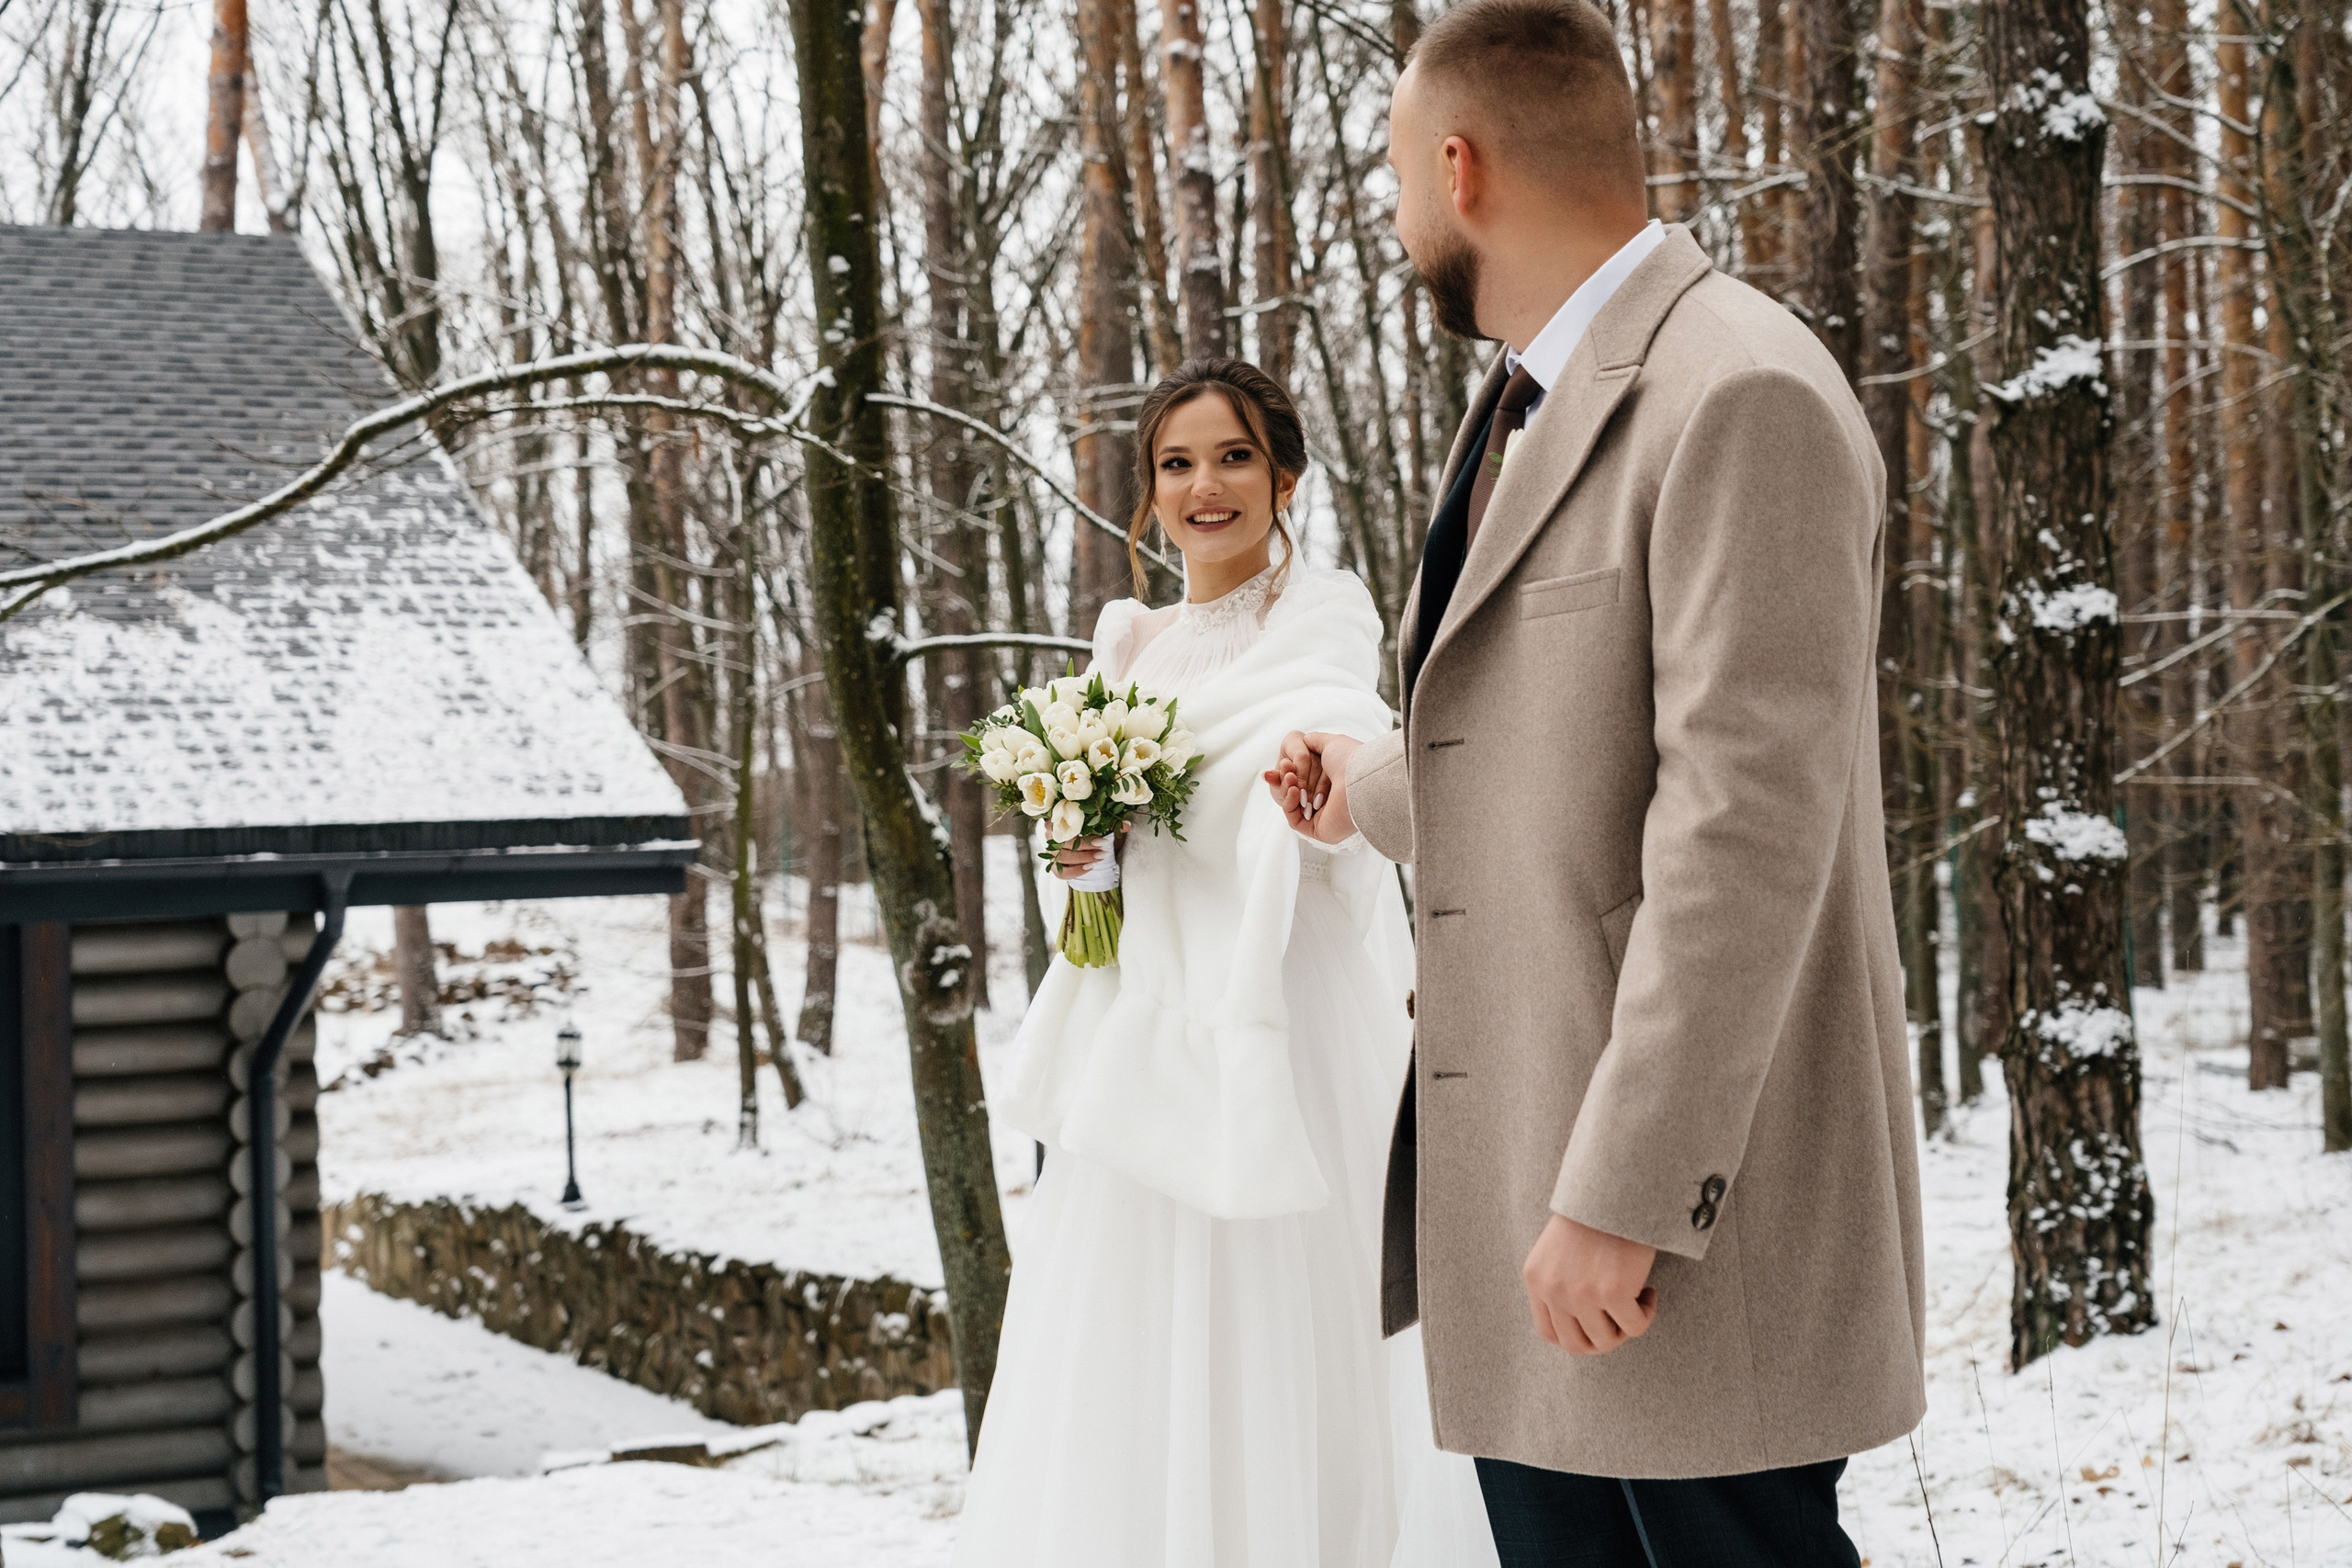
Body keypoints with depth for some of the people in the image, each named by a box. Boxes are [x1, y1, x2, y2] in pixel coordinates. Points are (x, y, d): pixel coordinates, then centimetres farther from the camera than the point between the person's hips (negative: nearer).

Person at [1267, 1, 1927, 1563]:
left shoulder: (1742, 397, -15)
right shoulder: (1536, 409, 17)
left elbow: (1746, 819, -22)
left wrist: (1624, 1198, -23)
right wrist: (1371, 790, 44)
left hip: (1684, 1209, -9)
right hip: (1522, 1189, 9)